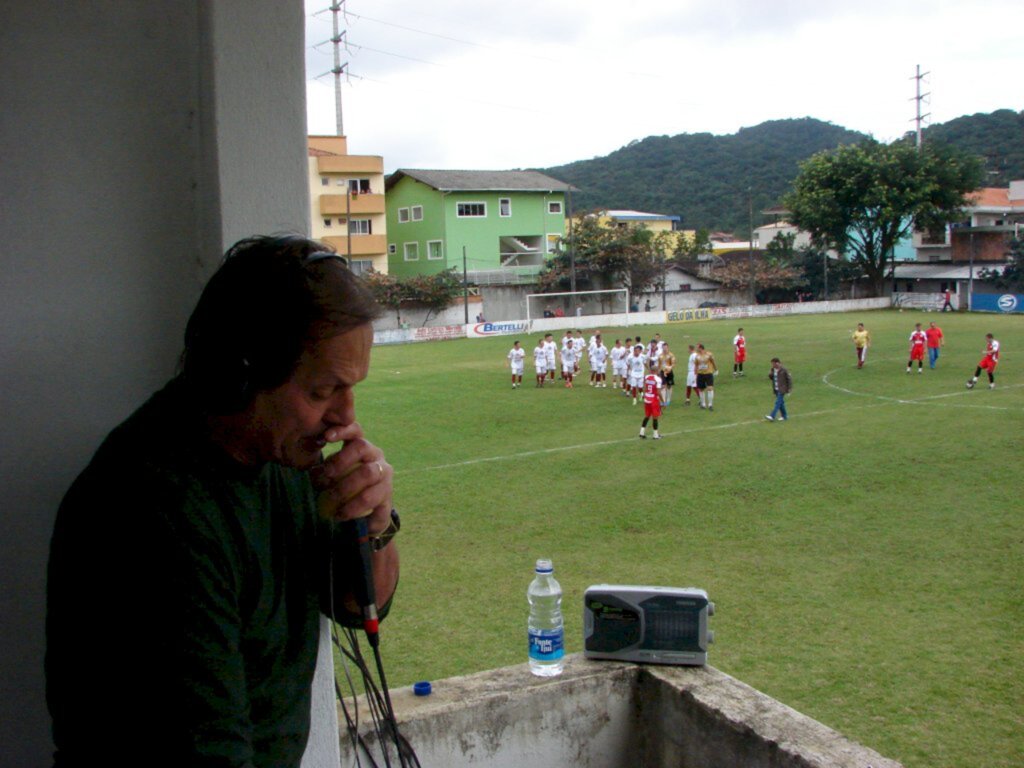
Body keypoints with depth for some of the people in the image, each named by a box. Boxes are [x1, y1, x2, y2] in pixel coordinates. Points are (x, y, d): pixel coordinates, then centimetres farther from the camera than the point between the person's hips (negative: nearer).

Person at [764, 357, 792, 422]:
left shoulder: (783, 370, -13)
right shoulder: (773, 370, 6)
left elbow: (789, 379, -7)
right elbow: (771, 378, 16)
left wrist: (789, 388, -8)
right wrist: (770, 375, -7)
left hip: (781, 390, -7)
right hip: (776, 390, 7)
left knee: (778, 402, -12)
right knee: (781, 402, 15)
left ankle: (772, 416, -19)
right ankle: (784, 416, 25)